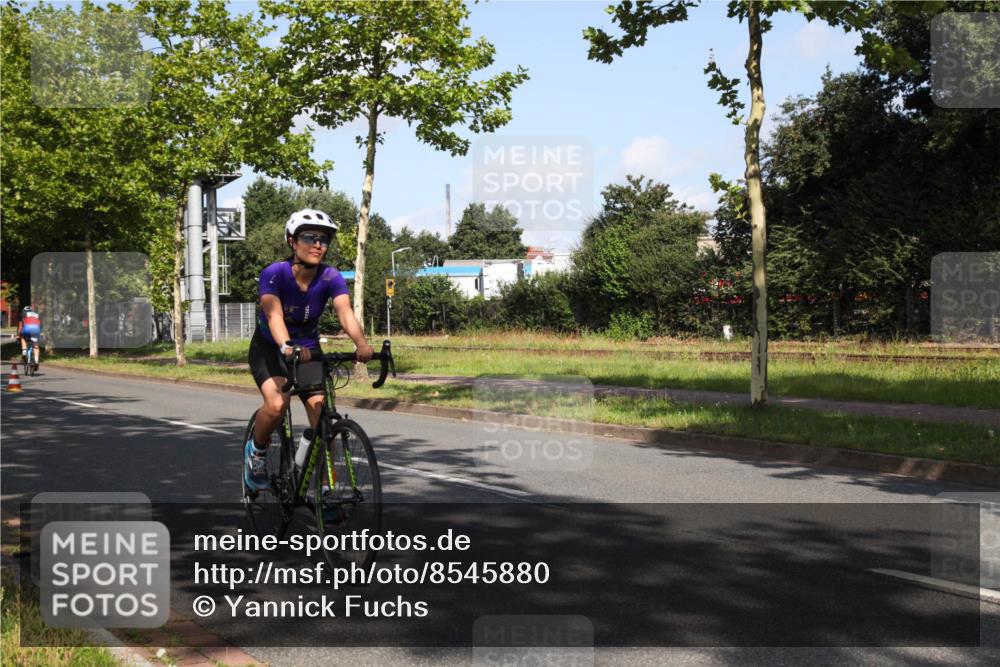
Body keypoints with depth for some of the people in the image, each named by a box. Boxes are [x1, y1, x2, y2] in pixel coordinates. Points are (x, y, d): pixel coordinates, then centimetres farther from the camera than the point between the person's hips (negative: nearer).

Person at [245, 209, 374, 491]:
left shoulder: (331, 278, -17)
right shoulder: (274, 274, -24)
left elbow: (345, 313, -33)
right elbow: (274, 315, -39)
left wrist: (361, 343, -54)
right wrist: (287, 347, -59)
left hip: (308, 349, 3)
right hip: (269, 348, -3)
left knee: (322, 416, -12)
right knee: (276, 404, -29)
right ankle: (256, 450, 3)